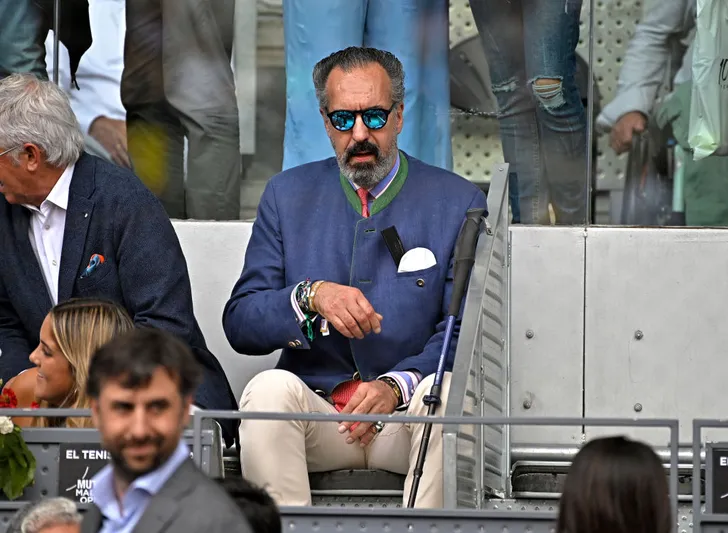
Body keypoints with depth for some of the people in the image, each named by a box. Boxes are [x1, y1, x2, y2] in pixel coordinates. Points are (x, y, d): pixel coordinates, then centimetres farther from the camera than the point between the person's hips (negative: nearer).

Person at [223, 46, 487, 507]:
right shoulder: (287, 196, 11)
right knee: (270, 389, -31)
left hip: (407, 412, -1)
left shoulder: (458, 202, 5)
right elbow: (239, 324, 5)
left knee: (448, 392, -34)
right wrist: (311, 296, -16)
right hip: (316, 407, 1)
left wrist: (396, 386, -21)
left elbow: (466, 332, -2)